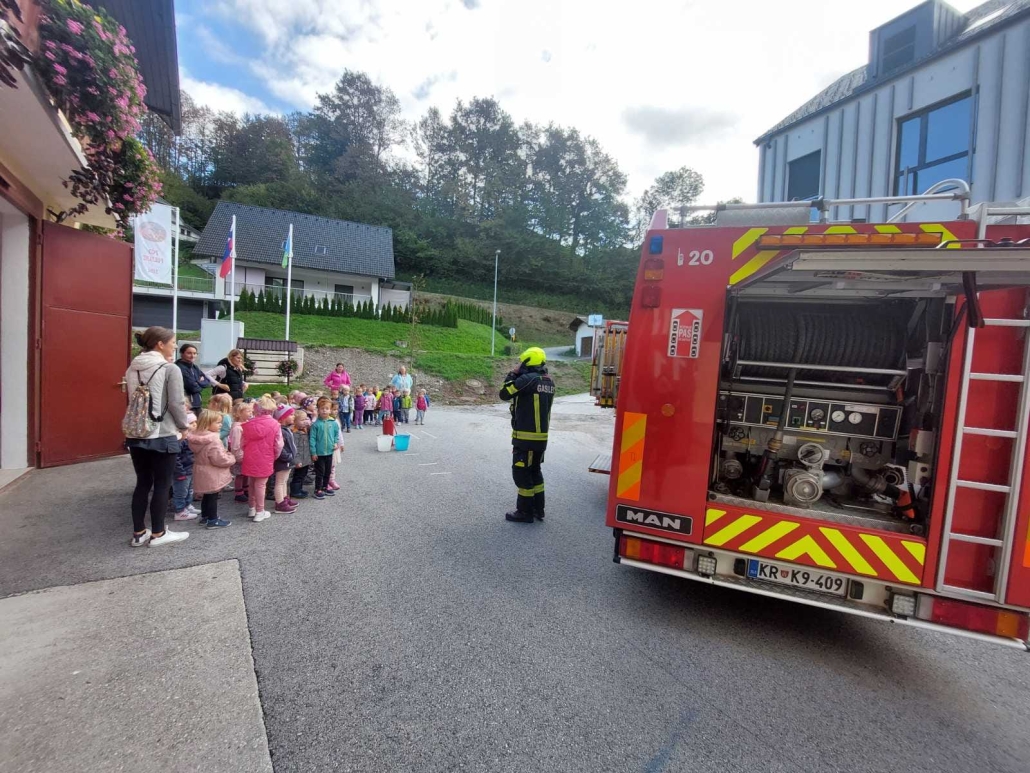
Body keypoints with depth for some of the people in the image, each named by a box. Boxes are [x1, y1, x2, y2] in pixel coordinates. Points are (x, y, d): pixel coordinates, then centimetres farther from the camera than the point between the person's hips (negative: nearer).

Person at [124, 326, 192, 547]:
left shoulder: (132, 369, 7)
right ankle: (158, 534, 15)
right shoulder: (170, 369, -13)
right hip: (163, 436, -6)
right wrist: (184, 426, 1)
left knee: (142, 483, 15)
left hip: (136, 434, 7)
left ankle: (139, 533, 24)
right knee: (162, 485, 5)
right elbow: (177, 404, -14)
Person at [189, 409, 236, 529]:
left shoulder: (196, 438, 4)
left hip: (202, 474, 9)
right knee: (212, 497, 2)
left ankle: (205, 516, 33)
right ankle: (213, 520, 10)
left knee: (206, 495, 21)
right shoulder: (213, 441, -26)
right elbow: (220, 459, -27)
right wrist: (232, 458, -8)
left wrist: (226, 454, 11)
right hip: (211, 475, -9)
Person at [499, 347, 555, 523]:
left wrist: (513, 374, -2)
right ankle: (538, 509, 27)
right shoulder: (549, 381, 8)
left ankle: (525, 512, 12)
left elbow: (504, 394, -12)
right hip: (541, 437, 8)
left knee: (521, 473, 3)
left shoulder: (528, 379, -17)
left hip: (526, 437, -8)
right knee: (535, 471, 19)